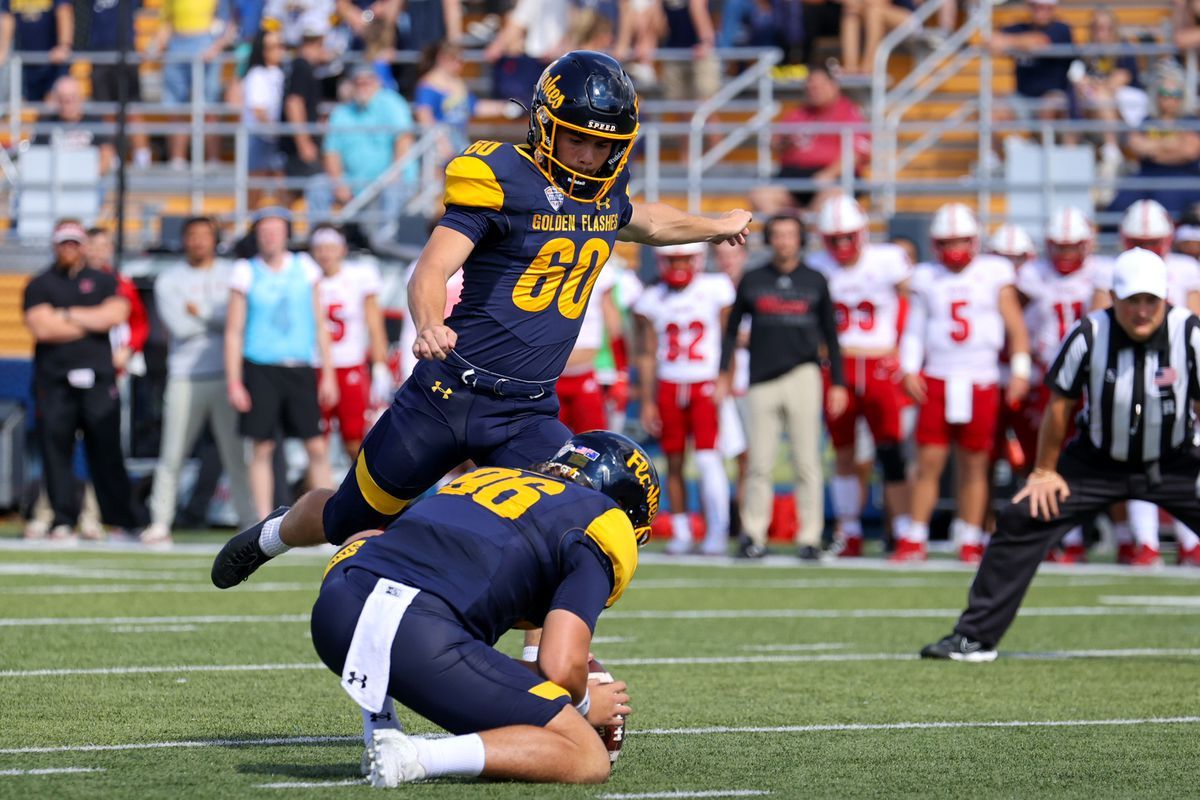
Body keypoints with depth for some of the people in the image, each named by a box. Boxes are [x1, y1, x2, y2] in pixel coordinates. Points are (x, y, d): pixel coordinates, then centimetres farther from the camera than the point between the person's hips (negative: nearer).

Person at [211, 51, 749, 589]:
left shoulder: (606, 189, 7)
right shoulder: (502, 181, -13)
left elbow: (645, 221, 32)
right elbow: (432, 270, -23)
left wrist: (715, 227, 47)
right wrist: (429, 325, -44)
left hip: (529, 412, 4)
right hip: (450, 393, -4)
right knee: (348, 523, 12)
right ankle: (275, 534, 44)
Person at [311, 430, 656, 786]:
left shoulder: (486, 476, 33)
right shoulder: (606, 527, 13)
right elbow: (561, 667, 1)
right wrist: (582, 705, 23)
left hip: (332, 612, 6)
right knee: (589, 761, 5)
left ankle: (381, 737, 26)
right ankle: (416, 757, -12)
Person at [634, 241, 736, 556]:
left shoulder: (716, 289, -3)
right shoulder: (651, 300, 4)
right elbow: (647, 354, 8)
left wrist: (725, 383, -7)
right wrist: (647, 402, 4)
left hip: (706, 385, -3)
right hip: (669, 387, 3)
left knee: (708, 457, -13)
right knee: (674, 462, 5)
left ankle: (717, 530, -7)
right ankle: (681, 532, 12)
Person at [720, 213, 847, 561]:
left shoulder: (815, 282, 8)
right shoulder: (752, 281, 8)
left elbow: (830, 336, 10)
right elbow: (732, 330, 12)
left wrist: (838, 383, 5)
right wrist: (723, 375, 4)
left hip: (803, 375, -1)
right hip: (762, 381, 1)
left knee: (807, 462, -2)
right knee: (760, 464, 0)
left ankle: (809, 538, 2)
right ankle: (753, 535, 5)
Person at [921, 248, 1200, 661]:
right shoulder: (1089, 335, -19)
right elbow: (1061, 403, -5)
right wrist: (1045, 470, 2)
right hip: (1097, 461, 0)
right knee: (1020, 520, -9)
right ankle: (975, 636, 0)